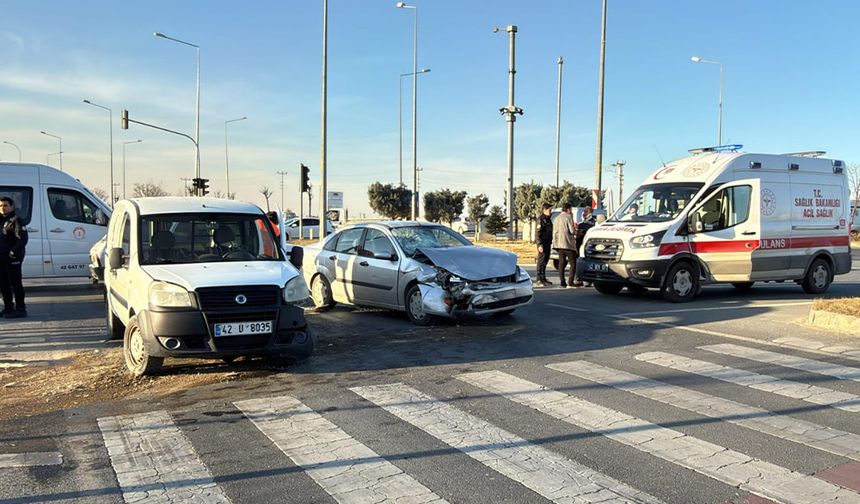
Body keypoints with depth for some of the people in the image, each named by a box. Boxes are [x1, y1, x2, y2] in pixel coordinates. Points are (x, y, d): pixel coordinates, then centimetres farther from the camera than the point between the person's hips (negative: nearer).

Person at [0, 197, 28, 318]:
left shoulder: (15, 221, -8)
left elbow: (23, 239, -16)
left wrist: (14, 252, -23)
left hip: (12, 258, -8)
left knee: (15, 283, -6)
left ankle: (20, 309, -3)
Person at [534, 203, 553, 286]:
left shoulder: (548, 219, 17)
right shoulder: (541, 219, -11)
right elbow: (538, 233, -16)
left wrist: (550, 242, 19)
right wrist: (540, 244, -21)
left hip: (548, 243, 9)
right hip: (542, 243, -9)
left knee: (545, 261, 12)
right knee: (541, 260, -9)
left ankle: (543, 278, 20)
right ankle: (539, 280, -7)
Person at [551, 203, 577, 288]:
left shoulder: (556, 218, 16)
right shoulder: (568, 217, -7)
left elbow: (554, 232, 17)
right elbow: (572, 230, -12)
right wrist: (576, 233, 7)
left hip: (559, 244, 7)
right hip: (568, 244, -7)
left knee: (561, 263, 7)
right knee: (573, 263, 0)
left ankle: (562, 282, 3)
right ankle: (571, 282, -7)